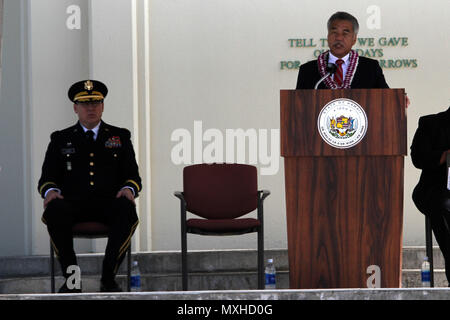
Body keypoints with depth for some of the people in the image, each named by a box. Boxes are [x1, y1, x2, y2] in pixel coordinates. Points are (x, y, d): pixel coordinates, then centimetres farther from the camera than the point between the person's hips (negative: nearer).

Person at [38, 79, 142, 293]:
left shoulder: (120, 137, 19)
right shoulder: (61, 139, 18)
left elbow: (133, 176, 14)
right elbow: (47, 178, 12)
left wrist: (128, 189, -11)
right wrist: (50, 191, -12)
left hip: (110, 203, 0)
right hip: (72, 203, 0)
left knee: (127, 212, -35)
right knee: (54, 212, -35)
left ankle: (108, 279, -25)